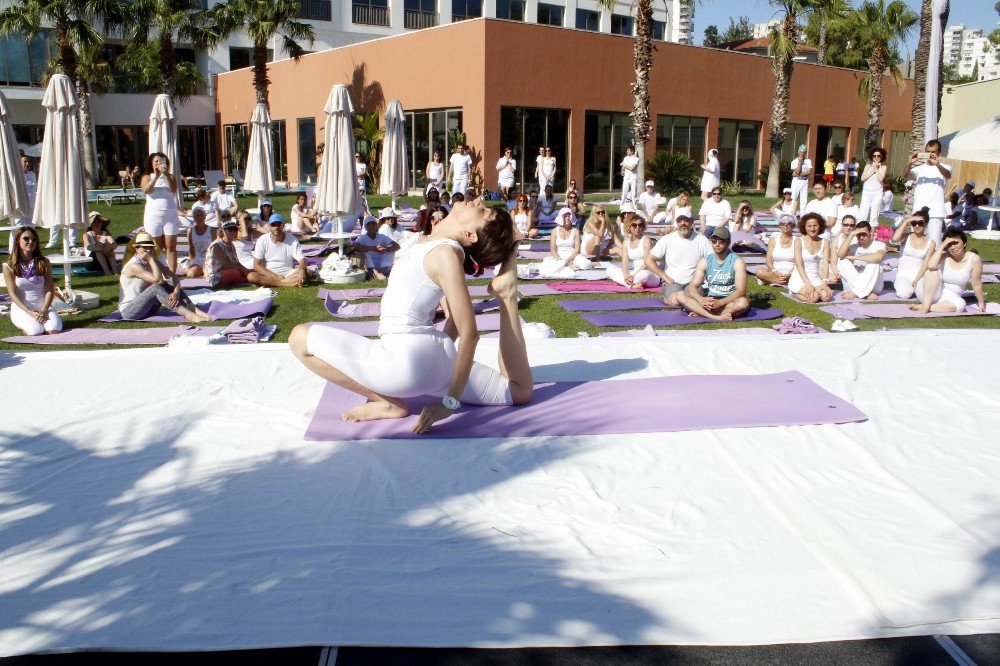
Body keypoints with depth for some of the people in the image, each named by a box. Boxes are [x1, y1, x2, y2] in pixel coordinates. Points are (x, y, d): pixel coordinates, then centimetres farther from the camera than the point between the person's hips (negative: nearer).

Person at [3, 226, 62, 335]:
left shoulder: (44, 263, 5)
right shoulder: (9, 266, 0)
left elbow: (50, 290, 0)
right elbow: (13, 294, -5)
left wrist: (44, 310, -16)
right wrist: (30, 312, -18)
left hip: (43, 307, 2)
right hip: (21, 308, -2)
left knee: (55, 329, -27)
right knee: (36, 331, -29)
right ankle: (22, 324, 7)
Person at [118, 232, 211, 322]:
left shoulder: (152, 262, 4)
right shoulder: (133, 266, -20)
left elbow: (174, 277, -5)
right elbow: (158, 280, -33)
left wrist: (176, 292, -25)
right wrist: (151, 259, -24)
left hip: (146, 308, 7)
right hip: (128, 311, -7)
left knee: (168, 284, -10)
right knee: (156, 288, -29)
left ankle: (195, 310, -25)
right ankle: (187, 315, -39)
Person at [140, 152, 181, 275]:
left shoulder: (169, 177, 14)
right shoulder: (147, 177, 11)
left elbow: (173, 189, -6)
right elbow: (146, 190, -9)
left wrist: (166, 175, -18)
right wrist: (156, 176, -16)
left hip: (170, 215, 1)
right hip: (153, 215, -1)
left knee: (171, 247, -4)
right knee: (156, 249, 0)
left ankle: (172, 273, -7)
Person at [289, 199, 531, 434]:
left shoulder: (445, 253, -18)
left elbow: (469, 333, -21)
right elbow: (457, 317, 15)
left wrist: (450, 402, -20)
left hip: (405, 360, -9)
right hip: (439, 356, 10)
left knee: (300, 337, -3)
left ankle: (388, 403, -5)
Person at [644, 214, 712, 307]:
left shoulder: (702, 240, 2)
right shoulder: (667, 239, 0)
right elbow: (649, 260, -2)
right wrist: (666, 278, -7)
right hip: (672, 282, -1)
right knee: (676, 301, -32)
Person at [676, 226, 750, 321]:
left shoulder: (737, 262, -6)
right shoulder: (704, 261, 4)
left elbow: (741, 291, -16)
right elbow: (693, 287, -3)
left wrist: (720, 302, -31)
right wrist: (701, 299, -27)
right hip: (709, 300, 3)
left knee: (743, 303, -36)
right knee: (681, 295, -20)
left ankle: (701, 313, -30)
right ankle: (718, 317, -35)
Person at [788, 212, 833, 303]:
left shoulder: (825, 242, 9)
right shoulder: (799, 241, -2)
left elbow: (825, 264, 0)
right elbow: (799, 265, -10)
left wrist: (824, 281, -17)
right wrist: (808, 284, -21)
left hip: (816, 279, 4)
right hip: (800, 278, -4)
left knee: (826, 296, -26)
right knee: (814, 297, -29)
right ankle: (794, 293, 1)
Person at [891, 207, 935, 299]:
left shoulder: (931, 243, 5)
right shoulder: (906, 236, 1)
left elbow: (926, 264, -4)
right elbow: (895, 239, -24)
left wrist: (916, 281, -17)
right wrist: (906, 221, -14)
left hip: (919, 275, 2)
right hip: (904, 274, -2)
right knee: (904, 294, -32)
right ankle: (901, 286, 5)